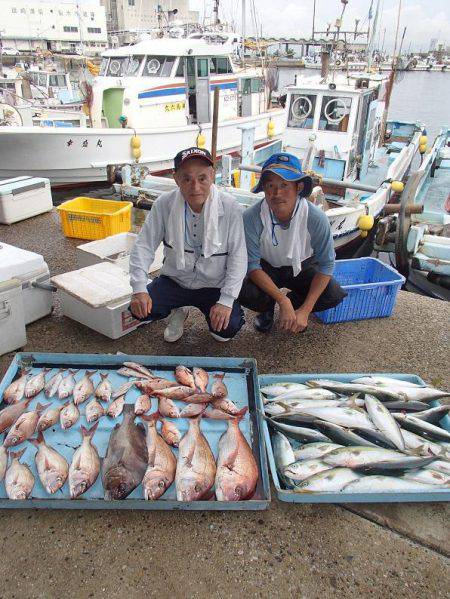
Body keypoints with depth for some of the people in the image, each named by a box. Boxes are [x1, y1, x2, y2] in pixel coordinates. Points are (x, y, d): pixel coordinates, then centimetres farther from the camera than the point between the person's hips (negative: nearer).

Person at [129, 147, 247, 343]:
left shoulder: (229, 207, -19)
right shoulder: (164, 204, -14)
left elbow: (238, 258, -16)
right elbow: (144, 246, -10)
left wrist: (226, 301, -24)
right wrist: (139, 289, -22)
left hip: (214, 286, -2)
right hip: (174, 280, 2)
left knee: (228, 327, -24)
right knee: (139, 310, -18)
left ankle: (215, 312, 16)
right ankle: (179, 311, 16)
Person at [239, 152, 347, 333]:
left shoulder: (316, 219, -26)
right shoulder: (251, 217, -29)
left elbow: (326, 264, -16)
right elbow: (252, 264, -22)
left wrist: (305, 311, -21)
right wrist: (282, 300, -30)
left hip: (301, 267, 1)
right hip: (266, 268, -1)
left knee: (334, 295, -22)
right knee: (245, 293, -31)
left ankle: (297, 305, 11)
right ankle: (267, 308, 8)